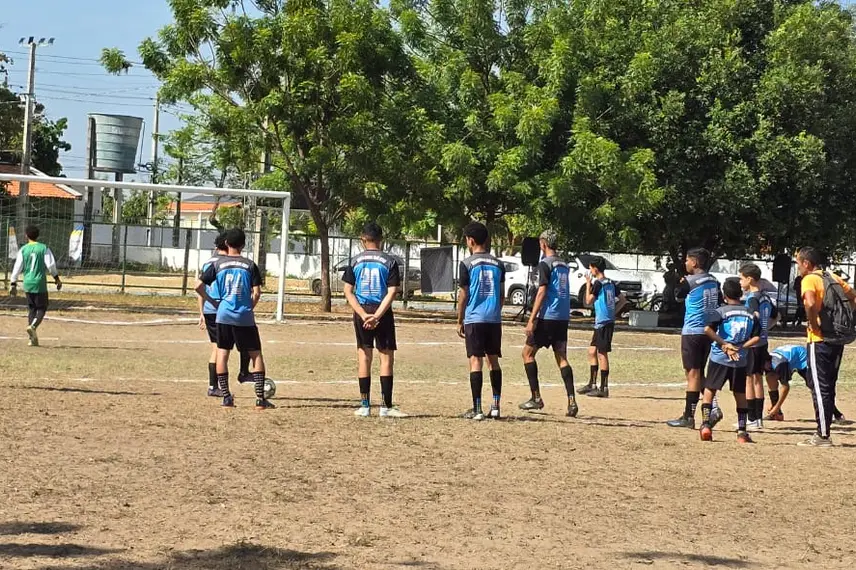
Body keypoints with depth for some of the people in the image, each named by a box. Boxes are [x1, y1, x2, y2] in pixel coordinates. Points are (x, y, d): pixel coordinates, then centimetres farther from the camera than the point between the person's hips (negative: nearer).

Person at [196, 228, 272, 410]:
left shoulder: (217, 263, 1)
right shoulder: (250, 265, -1)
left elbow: (199, 287, -2)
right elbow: (257, 293, -6)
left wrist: (212, 302, 11)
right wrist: (250, 308, 10)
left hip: (223, 315, 1)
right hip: (245, 318, -1)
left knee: (222, 354, 10)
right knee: (256, 354, 7)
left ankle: (226, 397, 6)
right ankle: (260, 398, 1)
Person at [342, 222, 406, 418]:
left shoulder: (355, 261, 3)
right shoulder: (389, 261, -2)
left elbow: (348, 291, -2)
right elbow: (392, 292, -11)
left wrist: (363, 314, -9)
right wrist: (377, 316, -14)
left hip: (361, 313, 2)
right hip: (382, 312, -2)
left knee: (364, 357, 7)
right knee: (386, 357, 2)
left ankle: (364, 405, 7)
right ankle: (386, 406, -2)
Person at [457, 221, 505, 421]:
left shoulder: (467, 264, -4)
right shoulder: (498, 264, 9)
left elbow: (463, 296, -2)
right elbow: (501, 295, 13)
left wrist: (460, 322, 6)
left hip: (474, 319, -4)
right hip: (494, 319, 4)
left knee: (475, 360, -4)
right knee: (493, 360, 11)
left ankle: (477, 409, -6)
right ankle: (496, 406, 9)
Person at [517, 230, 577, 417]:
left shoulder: (545, 263, -8)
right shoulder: (564, 265, 16)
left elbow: (542, 292, -15)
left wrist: (532, 319, -16)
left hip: (548, 317, -7)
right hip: (563, 317, 7)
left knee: (528, 352, 5)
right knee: (562, 358, 5)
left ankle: (536, 398, 3)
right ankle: (572, 402, -7)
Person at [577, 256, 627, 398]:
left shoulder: (598, 283, -12)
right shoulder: (611, 283, 13)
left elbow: (589, 301, -11)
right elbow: (623, 300, 16)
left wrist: (588, 284, -3)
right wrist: (613, 311, 13)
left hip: (603, 322, -9)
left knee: (602, 353, -6)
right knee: (592, 351, 15)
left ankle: (604, 388, -4)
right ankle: (592, 384, 20)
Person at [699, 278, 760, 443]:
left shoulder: (720, 312, -4)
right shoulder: (751, 315, 7)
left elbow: (708, 329, -19)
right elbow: (756, 338, 0)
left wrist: (724, 344, -12)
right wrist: (741, 347, -2)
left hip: (719, 359, -3)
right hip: (741, 361, 3)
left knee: (709, 391, 9)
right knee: (740, 395, 13)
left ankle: (706, 424, -3)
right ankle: (742, 432, 11)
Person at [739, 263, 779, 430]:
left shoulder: (752, 298, -14)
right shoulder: (766, 297, 12)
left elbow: (756, 316, -30)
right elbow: (775, 316, 24)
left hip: (752, 343, -9)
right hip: (763, 342, 9)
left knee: (748, 379, -4)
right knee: (758, 379, 14)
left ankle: (751, 420, -4)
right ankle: (759, 418, 18)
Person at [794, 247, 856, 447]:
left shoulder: (809, 280, -10)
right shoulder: (833, 278, 13)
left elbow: (810, 303, -30)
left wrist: (813, 324, -15)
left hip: (819, 340, -8)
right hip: (838, 339, 8)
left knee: (819, 387, -3)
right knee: (828, 386, 14)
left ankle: (823, 436, -3)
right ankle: (823, 432, 19)